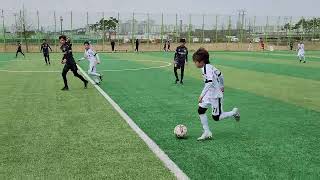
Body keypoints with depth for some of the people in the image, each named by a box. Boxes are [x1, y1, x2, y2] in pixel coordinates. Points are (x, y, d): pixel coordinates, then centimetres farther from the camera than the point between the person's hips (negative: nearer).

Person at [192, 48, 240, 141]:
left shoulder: (206, 68, -22)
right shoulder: (209, 66, 6)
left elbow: (209, 82, -35)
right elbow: (220, 74, 19)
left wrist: (202, 95, -36)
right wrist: (222, 86, 31)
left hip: (215, 96, -9)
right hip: (209, 95, 9)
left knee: (216, 117, 0)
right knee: (200, 110, 1)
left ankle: (234, 112, 21)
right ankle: (207, 132, 8)